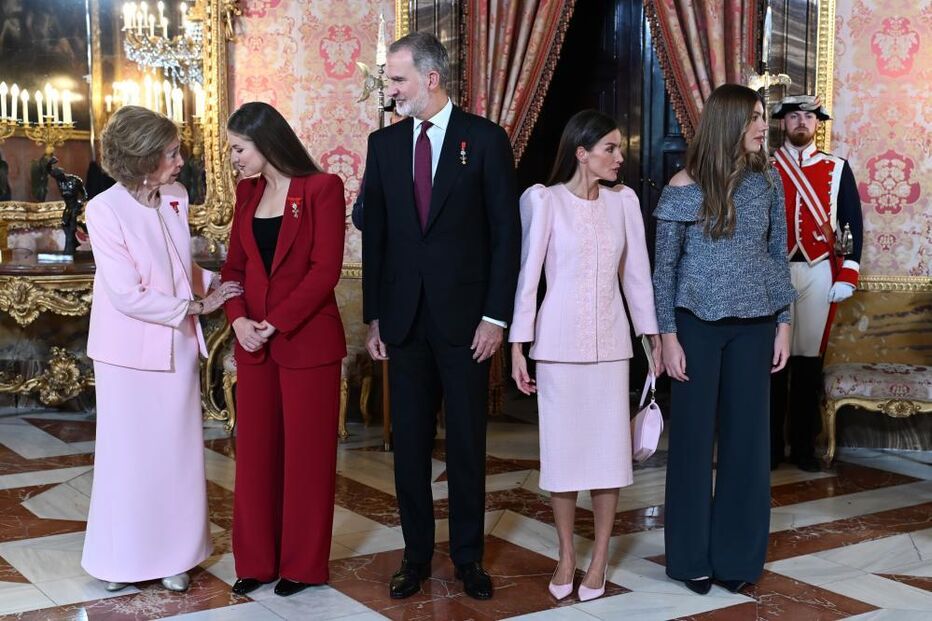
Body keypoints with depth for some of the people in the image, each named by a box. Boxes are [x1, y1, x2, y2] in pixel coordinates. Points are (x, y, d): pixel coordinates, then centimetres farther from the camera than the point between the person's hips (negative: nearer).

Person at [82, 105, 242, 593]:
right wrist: (196, 306, -13)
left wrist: (217, 283, -1)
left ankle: (173, 555, 25)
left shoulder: (176, 198, 0)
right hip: (129, 352, -5)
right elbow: (128, 296, -19)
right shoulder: (105, 210, -16)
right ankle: (122, 559, 25)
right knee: (129, 455, 8)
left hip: (178, 347, 5)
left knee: (177, 453, 11)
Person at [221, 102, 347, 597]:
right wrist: (238, 319, -6)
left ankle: (303, 564, 17)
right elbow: (234, 264, 11)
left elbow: (325, 269, -13)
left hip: (308, 340, -6)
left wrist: (276, 323, -16)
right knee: (255, 449, 9)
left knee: (305, 452, 4)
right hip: (254, 342, 6)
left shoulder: (322, 188, -7)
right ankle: (256, 559, 22)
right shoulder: (248, 191, 11)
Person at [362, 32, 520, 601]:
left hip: (466, 318, -3)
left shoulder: (486, 139, -4)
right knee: (410, 442, 8)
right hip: (404, 318, 3)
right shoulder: (384, 143, 7)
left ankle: (468, 555, 21)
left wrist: (496, 316, -9)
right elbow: (375, 234, 9)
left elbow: (507, 233, -5)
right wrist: (374, 316, 5)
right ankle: (417, 554, 21)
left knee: (467, 442, 7)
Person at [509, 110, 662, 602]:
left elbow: (636, 273, 9)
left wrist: (653, 335, 8)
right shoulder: (544, 200, -5)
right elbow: (528, 276, -5)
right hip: (558, 340, -2)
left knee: (609, 446, 3)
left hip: (610, 341, 3)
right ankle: (566, 553, 21)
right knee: (562, 446, 5)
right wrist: (518, 347, -7)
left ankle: (599, 556, 17)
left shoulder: (624, 201, 5)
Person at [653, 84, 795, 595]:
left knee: (747, 435, 6)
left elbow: (778, 255, 9)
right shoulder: (684, 187, -5)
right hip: (698, 324, -3)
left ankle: (736, 554, 20)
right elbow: (665, 266, -3)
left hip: (753, 325, 3)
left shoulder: (767, 181, 4)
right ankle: (691, 555, 19)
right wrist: (667, 335, -8)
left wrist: (784, 323, 5)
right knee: (692, 436, 5)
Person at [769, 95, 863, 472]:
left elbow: (853, 223, 6)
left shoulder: (838, 169, 8)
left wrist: (847, 275, -2)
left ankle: (804, 447, 14)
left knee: (809, 358, 4)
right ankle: (771, 447, 9)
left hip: (818, 274, 1)